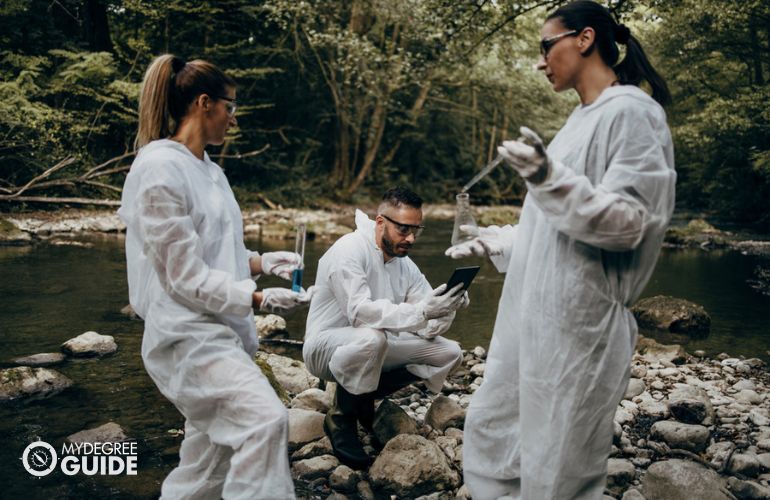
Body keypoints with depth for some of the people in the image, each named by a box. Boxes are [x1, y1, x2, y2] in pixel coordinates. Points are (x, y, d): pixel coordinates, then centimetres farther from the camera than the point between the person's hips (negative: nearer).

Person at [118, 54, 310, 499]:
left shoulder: (208, 169, 11)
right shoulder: (159, 169, -15)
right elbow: (186, 276, -17)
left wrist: (264, 261, 5)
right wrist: (260, 299, -18)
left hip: (222, 330, 9)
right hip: (189, 334, -9)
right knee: (266, 418, -24)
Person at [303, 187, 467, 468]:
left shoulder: (405, 265, 3)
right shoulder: (349, 250, -19)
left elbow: (428, 328, -2)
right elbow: (360, 312, -34)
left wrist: (446, 309, -25)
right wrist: (422, 310, -41)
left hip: (374, 346, 8)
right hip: (326, 347, -8)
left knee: (449, 353, -3)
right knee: (371, 337, -41)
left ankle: (363, 397, 5)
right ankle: (341, 417, -14)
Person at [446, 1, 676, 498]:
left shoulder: (630, 112, -12)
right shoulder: (583, 118, 16)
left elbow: (628, 222, -19)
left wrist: (550, 178, -33)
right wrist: (499, 242, 21)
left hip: (577, 321, -9)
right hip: (536, 314, 10)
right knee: (490, 429, 17)